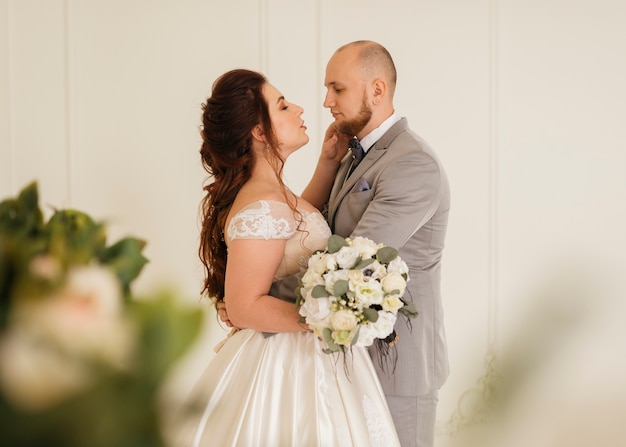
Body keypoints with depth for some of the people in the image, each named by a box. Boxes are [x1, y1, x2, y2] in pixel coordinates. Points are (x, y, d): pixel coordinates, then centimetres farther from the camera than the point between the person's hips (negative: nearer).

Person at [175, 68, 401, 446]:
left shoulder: (272, 194, 6)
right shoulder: (261, 208, -23)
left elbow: (302, 220, 27)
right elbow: (244, 306, -25)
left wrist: (329, 164, 16)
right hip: (290, 368, -10)